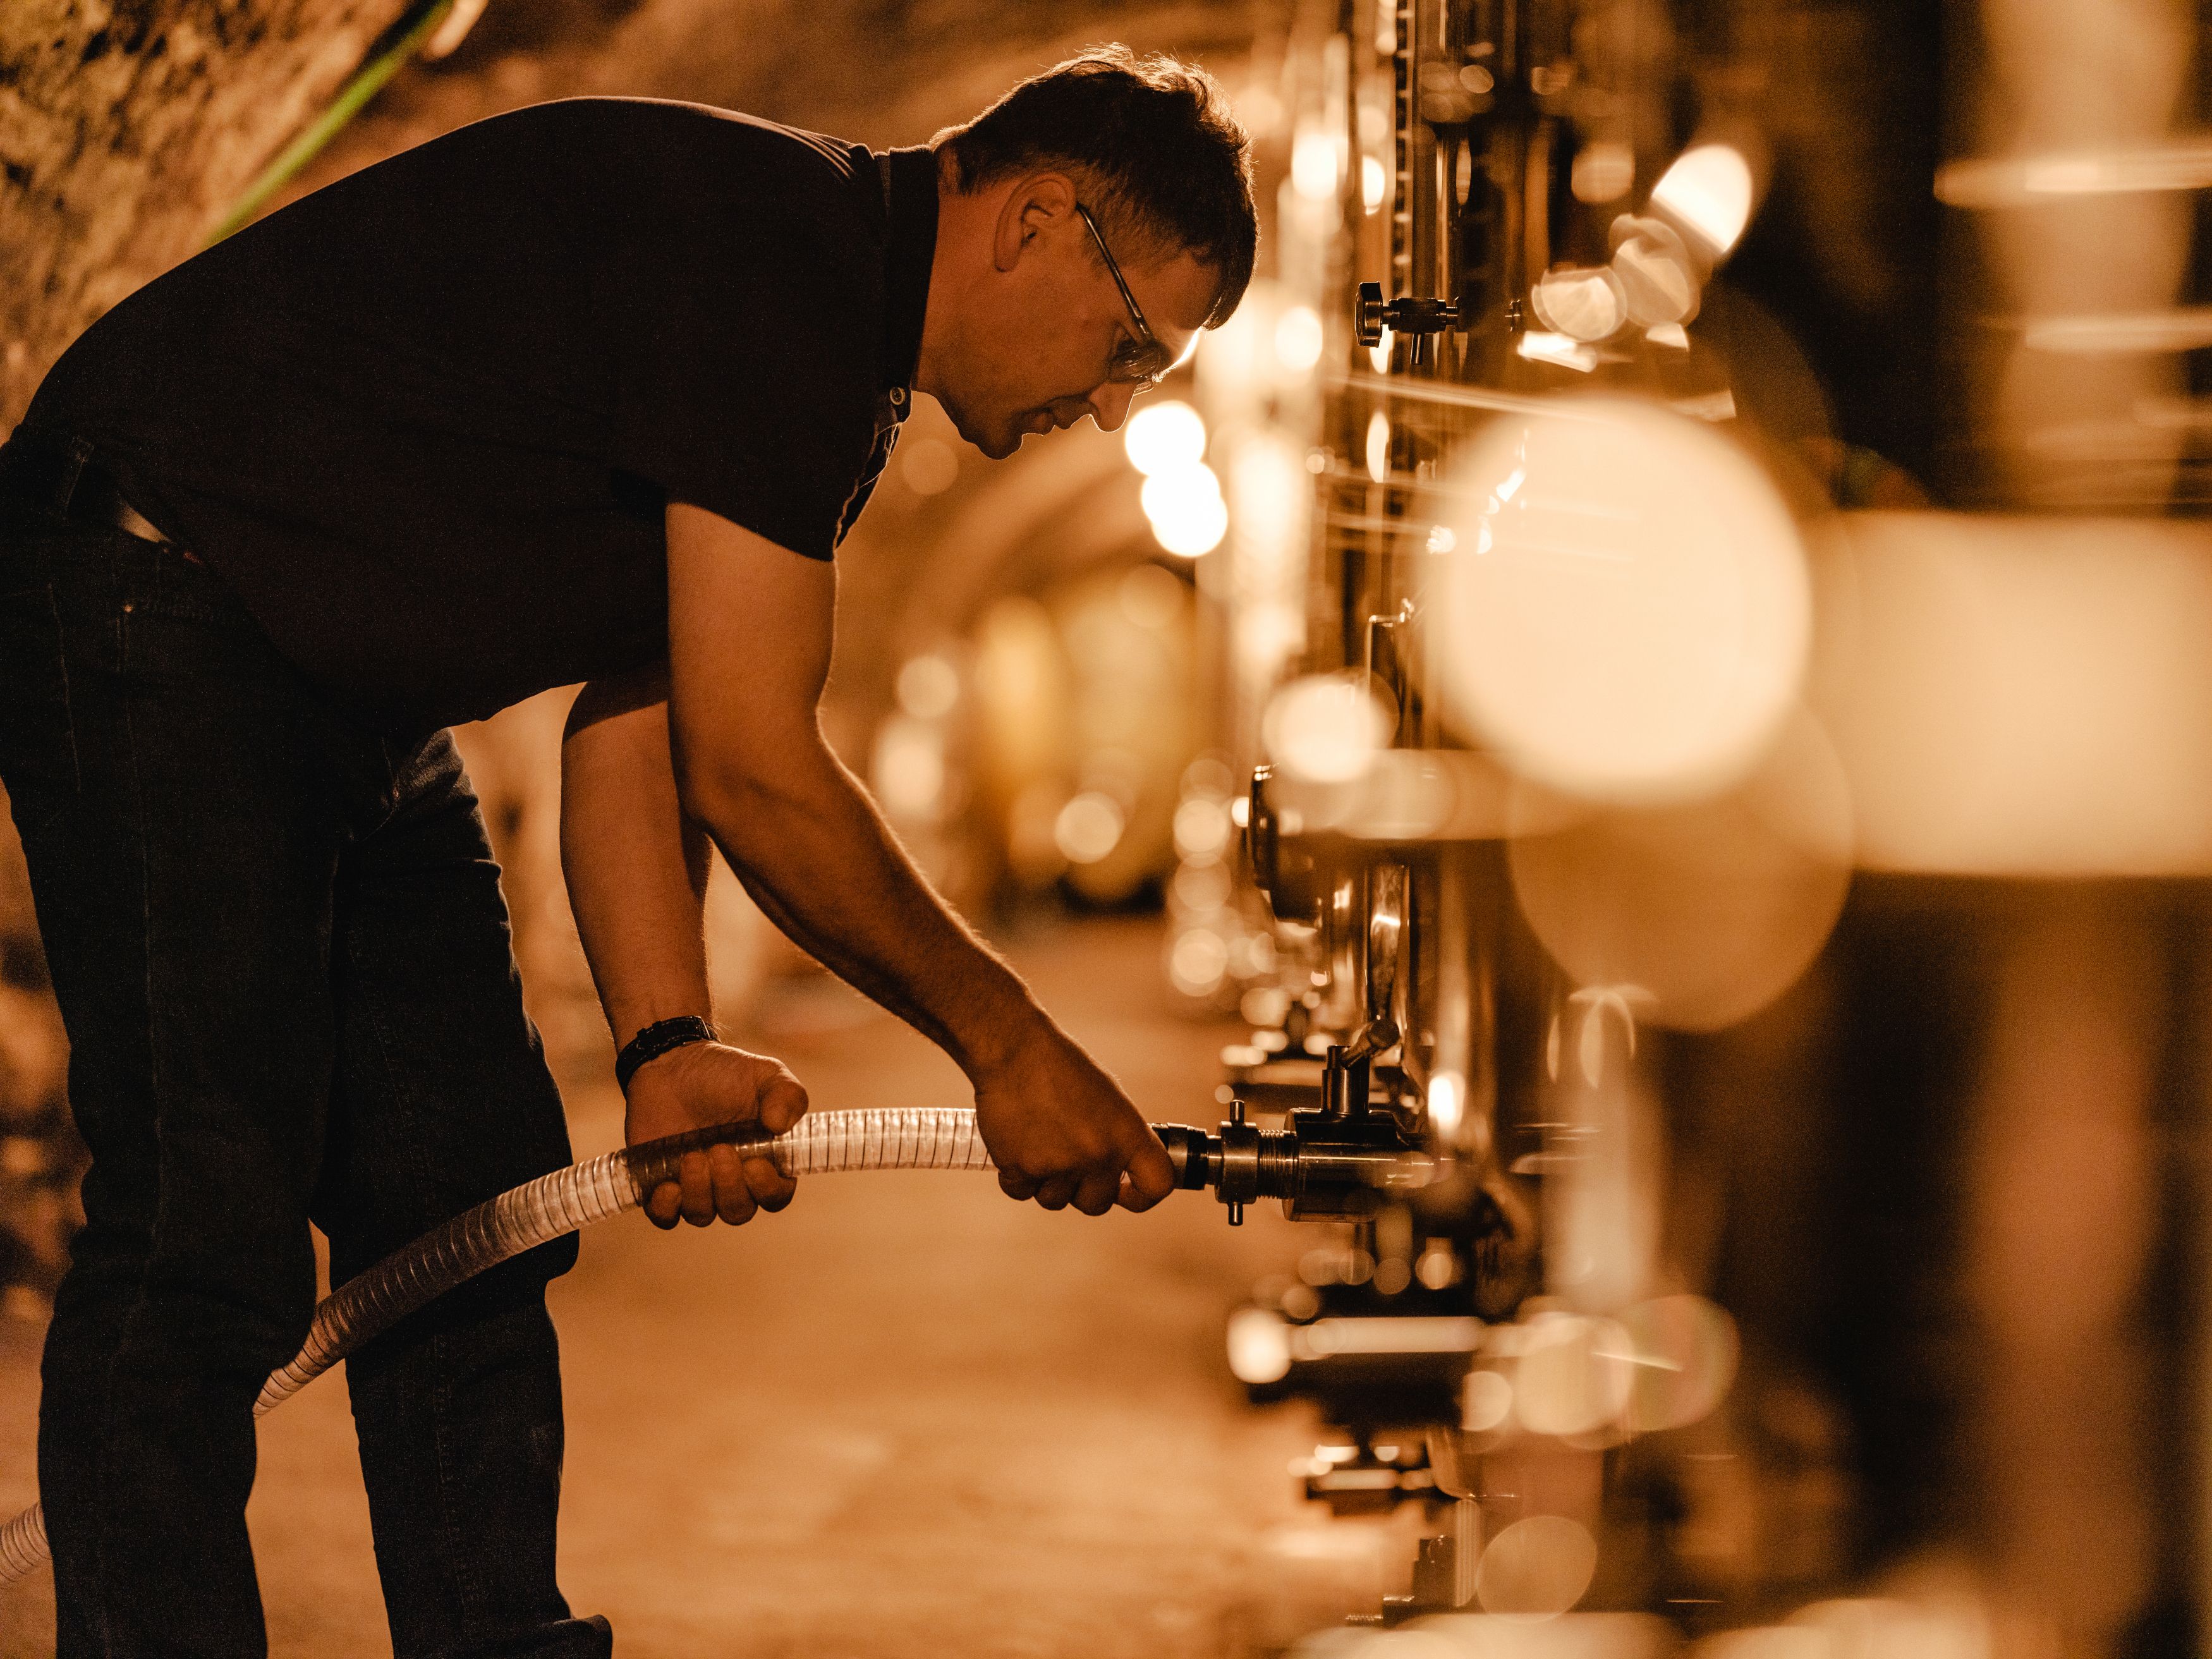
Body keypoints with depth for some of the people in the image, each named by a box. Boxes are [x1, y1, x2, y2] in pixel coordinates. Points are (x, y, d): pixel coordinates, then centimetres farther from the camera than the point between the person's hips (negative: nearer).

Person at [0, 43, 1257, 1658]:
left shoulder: (851, 367, 10)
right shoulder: (772, 260, -22)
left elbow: (635, 724, 8)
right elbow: (757, 778, -22)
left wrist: (667, 1044, -4)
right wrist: (1007, 1042, -12)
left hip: (361, 704, 11)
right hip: (151, 618, -10)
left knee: (472, 1222, 10)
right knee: (207, 1236, -14)